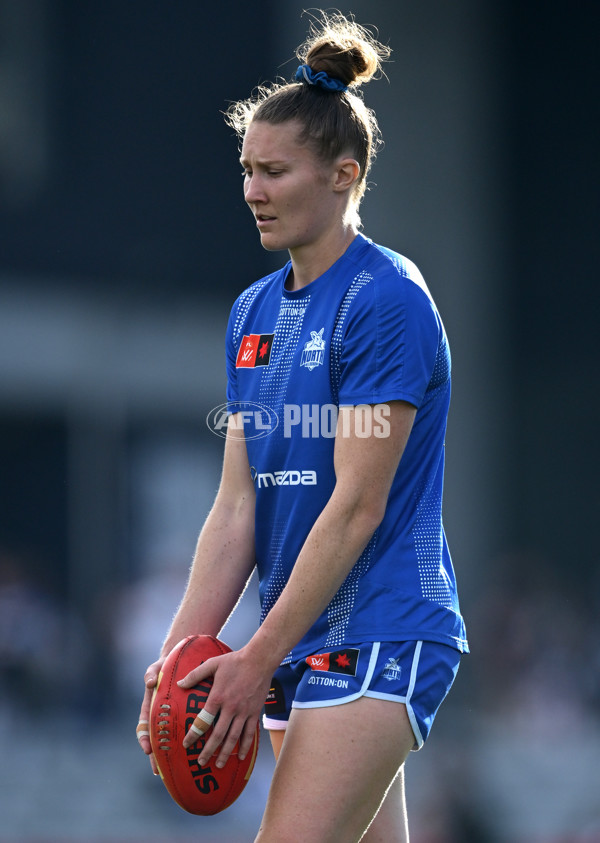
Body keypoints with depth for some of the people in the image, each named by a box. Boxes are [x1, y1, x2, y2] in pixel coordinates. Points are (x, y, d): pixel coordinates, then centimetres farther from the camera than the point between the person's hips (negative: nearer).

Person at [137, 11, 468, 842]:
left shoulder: (386, 300, -12)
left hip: (379, 639, -8)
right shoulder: (254, 311, 13)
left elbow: (356, 507, -17)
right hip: (304, 645, 8)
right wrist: (181, 653, 0)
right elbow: (237, 506, 11)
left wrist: (258, 660, -16)